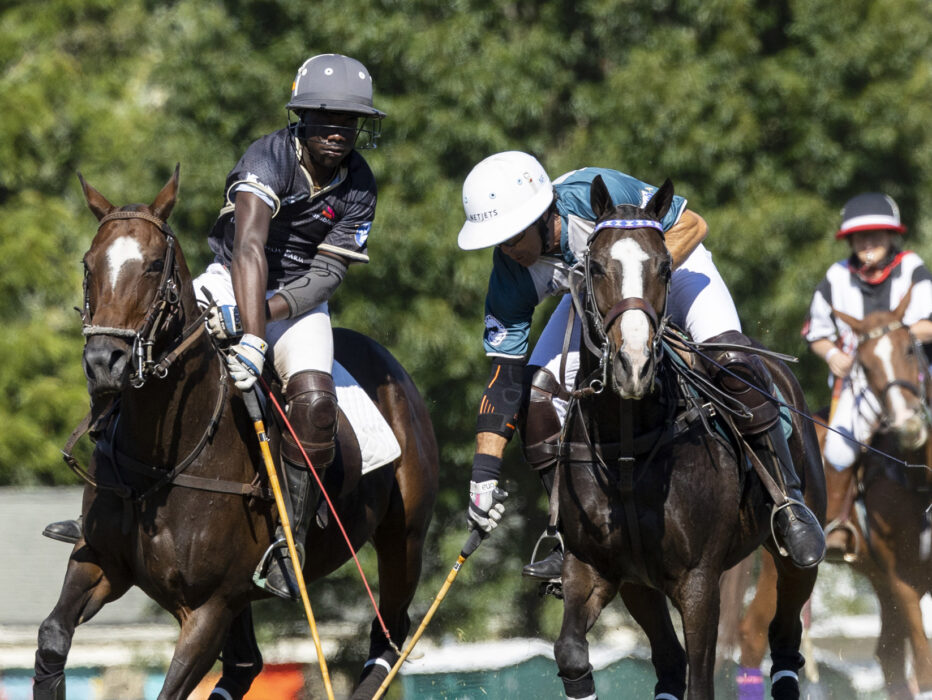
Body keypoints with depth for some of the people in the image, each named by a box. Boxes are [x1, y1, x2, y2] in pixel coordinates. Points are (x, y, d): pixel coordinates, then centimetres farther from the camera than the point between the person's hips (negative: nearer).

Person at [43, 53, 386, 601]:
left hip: (300, 296, 1)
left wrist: (261, 315, -28)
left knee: (314, 401, -27)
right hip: (234, 280, -1)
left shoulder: (359, 188, -10)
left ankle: (290, 540, -14)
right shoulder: (270, 157, -21)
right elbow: (249, 247, -35)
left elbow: (328, 274, -12)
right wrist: (252, 338, -46)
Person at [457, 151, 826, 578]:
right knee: (537, 391, -15)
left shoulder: (592, 194, -38)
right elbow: (503, 376, -22)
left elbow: (692, 225, -26)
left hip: (674, 262, -4)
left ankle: (788, 503, -14)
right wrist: (483, 475, -27)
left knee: (731, 362, -28)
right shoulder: (512, 275, -25)